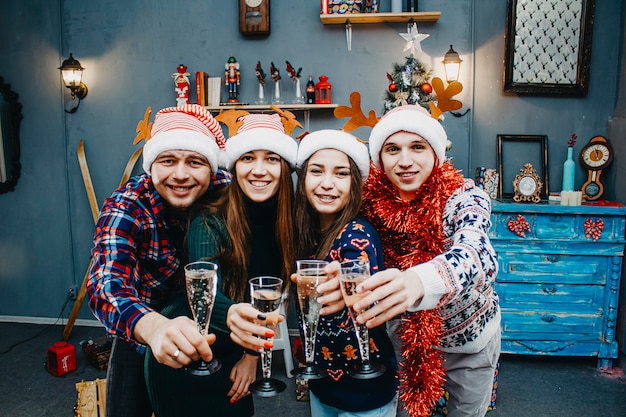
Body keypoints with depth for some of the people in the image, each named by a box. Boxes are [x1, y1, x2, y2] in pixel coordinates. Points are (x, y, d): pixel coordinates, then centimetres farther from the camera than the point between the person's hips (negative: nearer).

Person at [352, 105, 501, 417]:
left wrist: (419, 282, -66)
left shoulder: (463, 198, -26)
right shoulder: (371, 202, -18)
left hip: (470, 338, -1)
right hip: (405, 336, 2)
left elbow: (477, 255, -46)